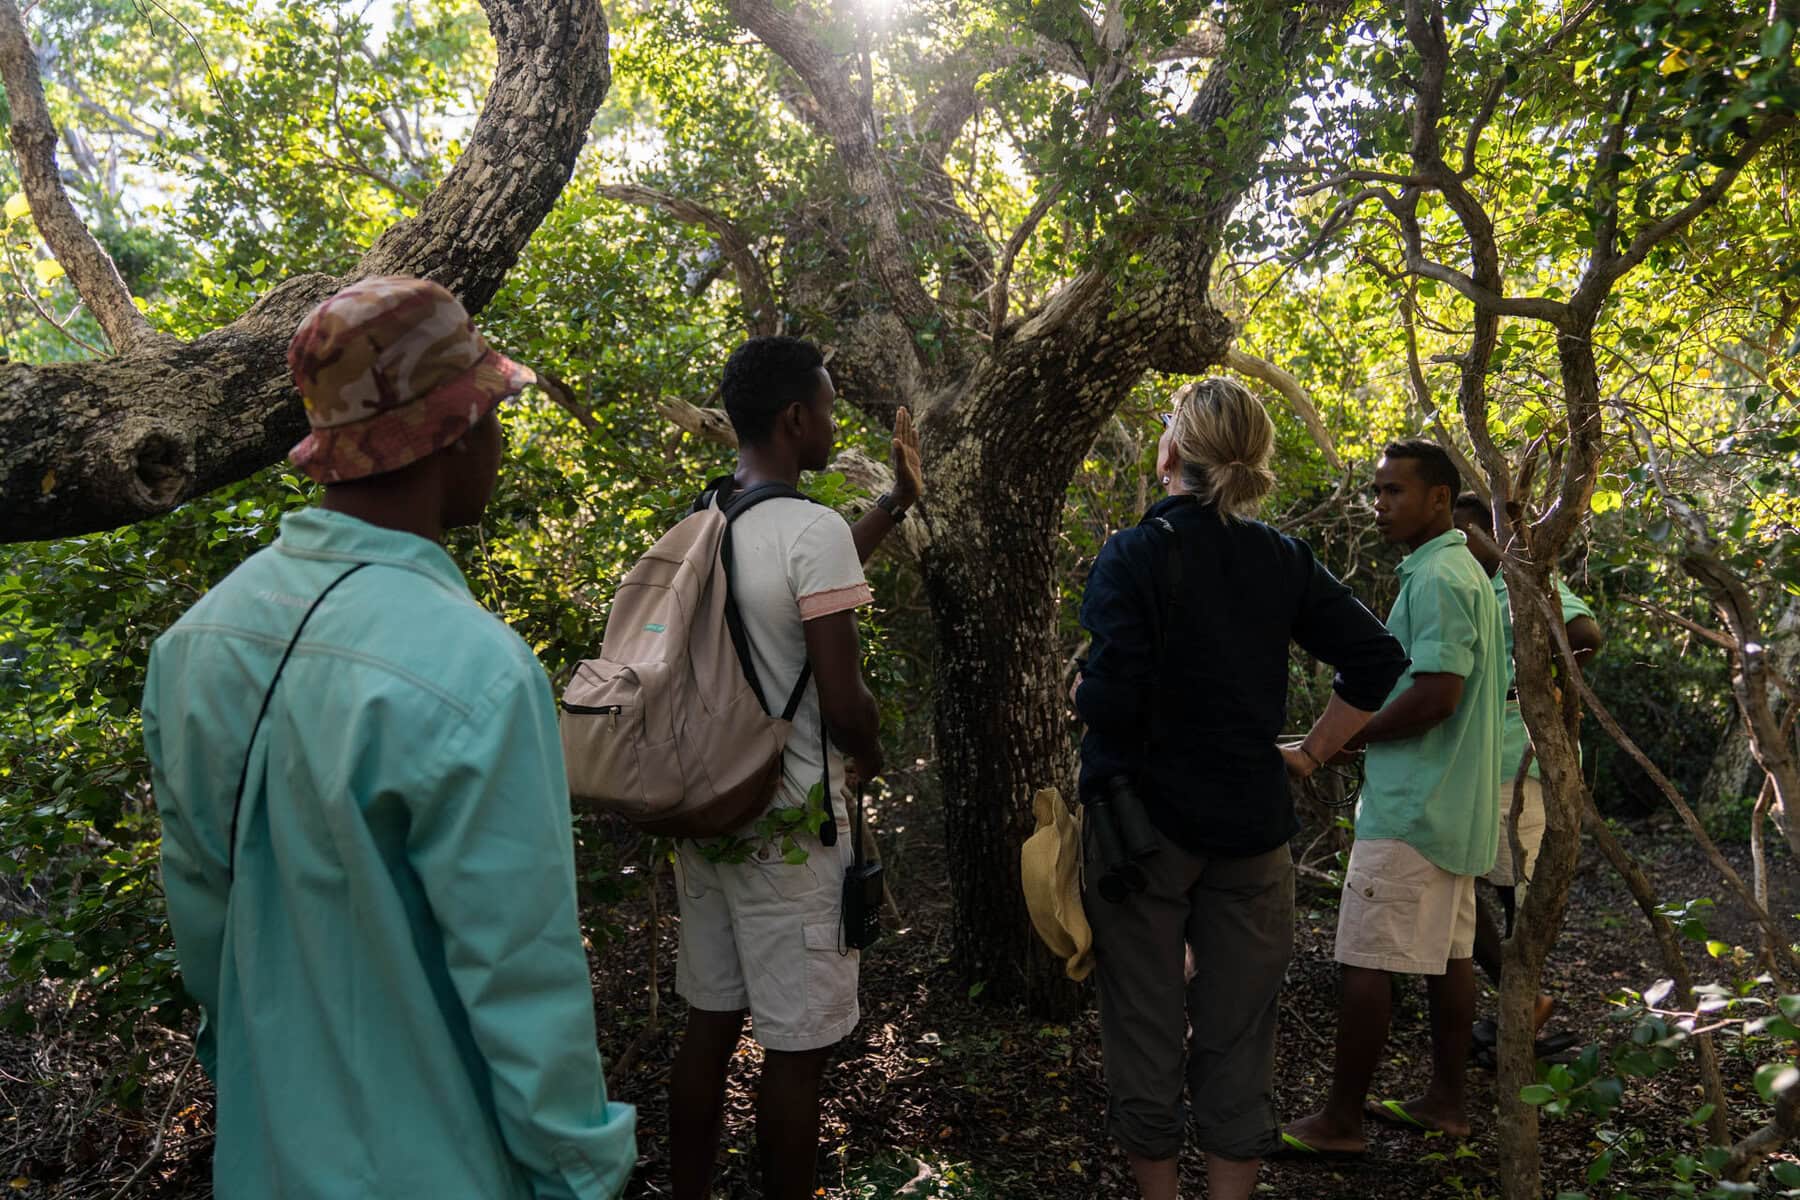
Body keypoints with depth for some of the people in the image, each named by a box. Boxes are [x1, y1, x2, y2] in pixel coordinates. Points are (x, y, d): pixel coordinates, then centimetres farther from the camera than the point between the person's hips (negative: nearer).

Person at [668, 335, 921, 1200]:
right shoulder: (812, 527, -18)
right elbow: (844, 703, -20)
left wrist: (897, 502, 29)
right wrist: (870, 757, 2)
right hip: (789, 823, -8)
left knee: (709, 1025, 18)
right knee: (795, 1050, 6)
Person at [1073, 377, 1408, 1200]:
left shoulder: (1135, 554, -12)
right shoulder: (1282, 561, 2)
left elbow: (1110, 699, -21)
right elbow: (1376, 659, 1)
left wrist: (1075, 692, 0)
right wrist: (1313, 751, 8)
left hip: (1144, 818, -3)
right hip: (1251, 823, 4)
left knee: (1146, 1025, 12)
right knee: (1237, 1033, 13)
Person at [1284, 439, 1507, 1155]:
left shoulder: (1437, 579, -17)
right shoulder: (1463, 573, 16)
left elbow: (1435, 695, -24)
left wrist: (1343, 739, -14)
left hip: (1410, 807, -11)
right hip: (1454, 803, 11)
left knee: (1365, 962, -4)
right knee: (1448, 954, 15)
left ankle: (1340, 1121, 4)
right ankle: (1447, 1103, 25)